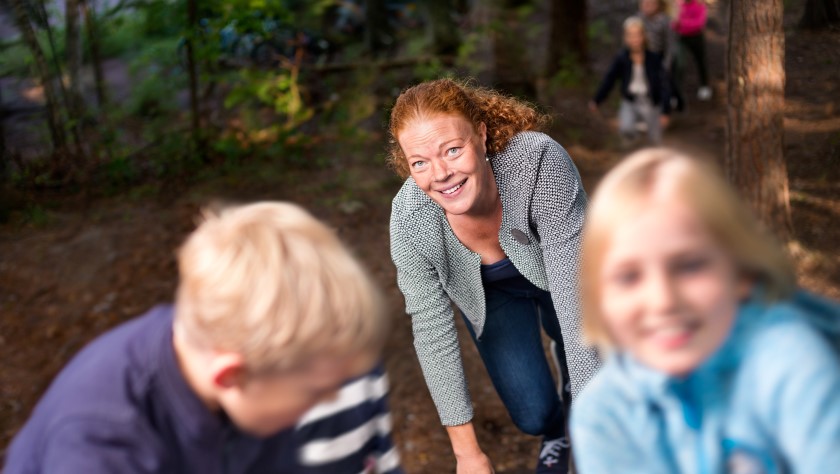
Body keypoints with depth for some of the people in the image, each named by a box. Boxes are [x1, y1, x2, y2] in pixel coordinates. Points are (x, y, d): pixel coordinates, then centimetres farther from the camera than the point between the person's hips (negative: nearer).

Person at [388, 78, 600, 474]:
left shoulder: (540, 162, -43)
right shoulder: (409, 220, -34)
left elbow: (575, 290, -41)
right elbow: (433, 332, -23)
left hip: (555, 273, 0)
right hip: (490, 292, 1)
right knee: (532, 413, -7)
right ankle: (554, 435, 32)